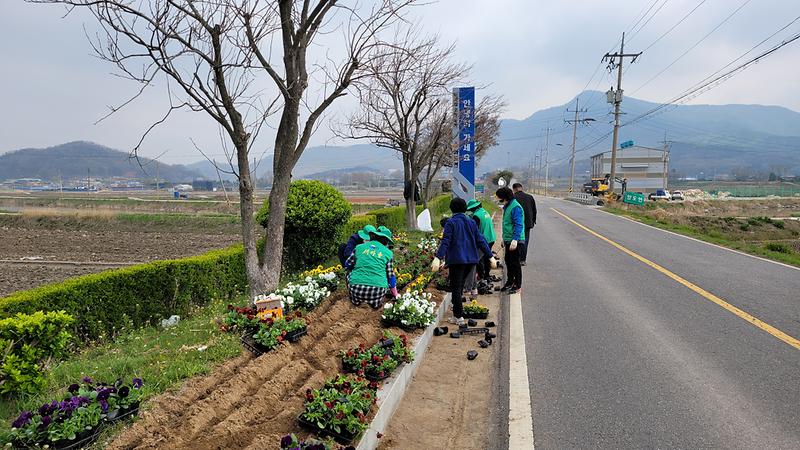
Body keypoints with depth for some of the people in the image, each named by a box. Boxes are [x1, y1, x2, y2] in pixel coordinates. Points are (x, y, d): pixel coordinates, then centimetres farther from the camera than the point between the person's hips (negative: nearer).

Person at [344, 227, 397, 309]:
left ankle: (355, 300, 27)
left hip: (356, 289, 1)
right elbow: (391, 276, 17)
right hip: (377, 290, -1)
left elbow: (347, 265, 22)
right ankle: (375, 302, 15)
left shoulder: (359, 247, 11)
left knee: (350, 272, 29)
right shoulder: (388, 253, 9)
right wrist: (396, 295, 32)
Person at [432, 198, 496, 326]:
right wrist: (490, 256, 12)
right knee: (460, 285, 21)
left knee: (455, 288, 0)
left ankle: (459, 317, -2)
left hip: (456, 260, -6)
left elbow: (445, 242, -17)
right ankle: (457, 310, 32)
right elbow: (480, 240, 8)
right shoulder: (471, 222, 9)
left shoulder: (451, 223, -7)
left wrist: (438, 258, -22)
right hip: (470, 259, 6)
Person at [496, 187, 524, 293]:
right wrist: (504, 238, 26)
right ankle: (510, 282, 31)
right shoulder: (506, 206, 14)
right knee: (508, 261, 18)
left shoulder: (515, 207, -17)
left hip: (515, 241, -10)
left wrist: (515, 240, -29)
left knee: (515, 262, -2)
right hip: (508, 240, 10)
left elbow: (518, 225, -23)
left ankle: (517, 285, 9)